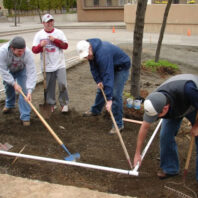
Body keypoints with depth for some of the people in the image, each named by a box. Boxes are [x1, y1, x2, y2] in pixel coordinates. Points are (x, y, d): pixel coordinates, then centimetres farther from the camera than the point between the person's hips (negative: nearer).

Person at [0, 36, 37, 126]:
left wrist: (30, 90, -43)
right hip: (8, 70, 1)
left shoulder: (28, 53, -40)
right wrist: (14, 83, -32)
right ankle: (9, 105, 50)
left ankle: (25, 117, -6)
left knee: (24, 91, -13)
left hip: (22, 70, -1)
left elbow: (31, 72, -38)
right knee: (8, 87, 19)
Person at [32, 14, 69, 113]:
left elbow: (65, 46, -4)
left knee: (62, 84, -9)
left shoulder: (59, 32, 4)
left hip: (59, 65, -1)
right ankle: (51, 104, 24)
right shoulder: (39, 34, 3)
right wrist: (40, 45, -21)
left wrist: (55, 40, -15)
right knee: (49, 86, 8)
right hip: (47, 66, 1)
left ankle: (64, 103, 9)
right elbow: (34, 50, -2)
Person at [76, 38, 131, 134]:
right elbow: (93, 68, -1)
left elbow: (108, 75, -43)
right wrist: (98, 80, -17)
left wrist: (109, 99, -44)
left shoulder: (103, 53, -40)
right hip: (109, 67, 8)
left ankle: (118, 124, -6)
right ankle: (95, 110, 41)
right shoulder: (91, 52, -12)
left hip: (121, 67, -8)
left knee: (116, 95, -16)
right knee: (101, 88, 17)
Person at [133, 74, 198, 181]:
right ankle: (169, 168, 13)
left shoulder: (187, 89, -48)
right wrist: (137, 153, -9)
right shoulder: (154, 103, -30)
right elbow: (144, 128, -16)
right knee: (165, 136, -7)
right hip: (174, 108, 3)